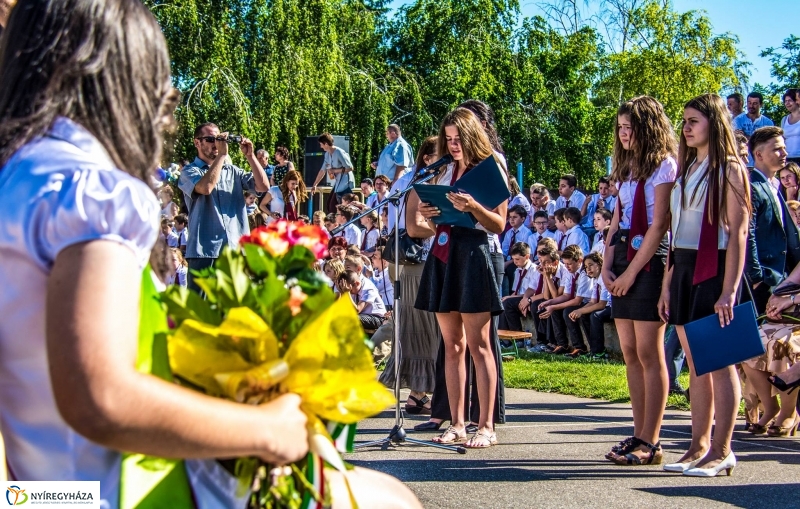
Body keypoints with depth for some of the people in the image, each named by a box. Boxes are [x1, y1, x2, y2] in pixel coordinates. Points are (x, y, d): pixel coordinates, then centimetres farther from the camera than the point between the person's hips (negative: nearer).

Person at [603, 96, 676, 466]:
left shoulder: (664, 165, -6)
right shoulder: (628, 168, 19)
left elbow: (659, 225, -13)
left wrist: (632, 272, -14)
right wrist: (607, 266, 4)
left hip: (649, 262, -8)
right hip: (623, 263, 8)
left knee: (648, 353, -8)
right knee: (630, 353, 6)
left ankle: (650, 443, -6)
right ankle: (639, 434, 10)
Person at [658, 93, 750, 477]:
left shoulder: (729, 170, -6)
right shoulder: (686, 169, 17)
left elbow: (738, 233, -11)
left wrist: (729, 290, -18)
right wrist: (667, 283, 12)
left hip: (714, 269, -7)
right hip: (683, 268, 7)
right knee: (696, 363, 8)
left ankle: (721, 451, 0)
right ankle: (699, 445, 13)